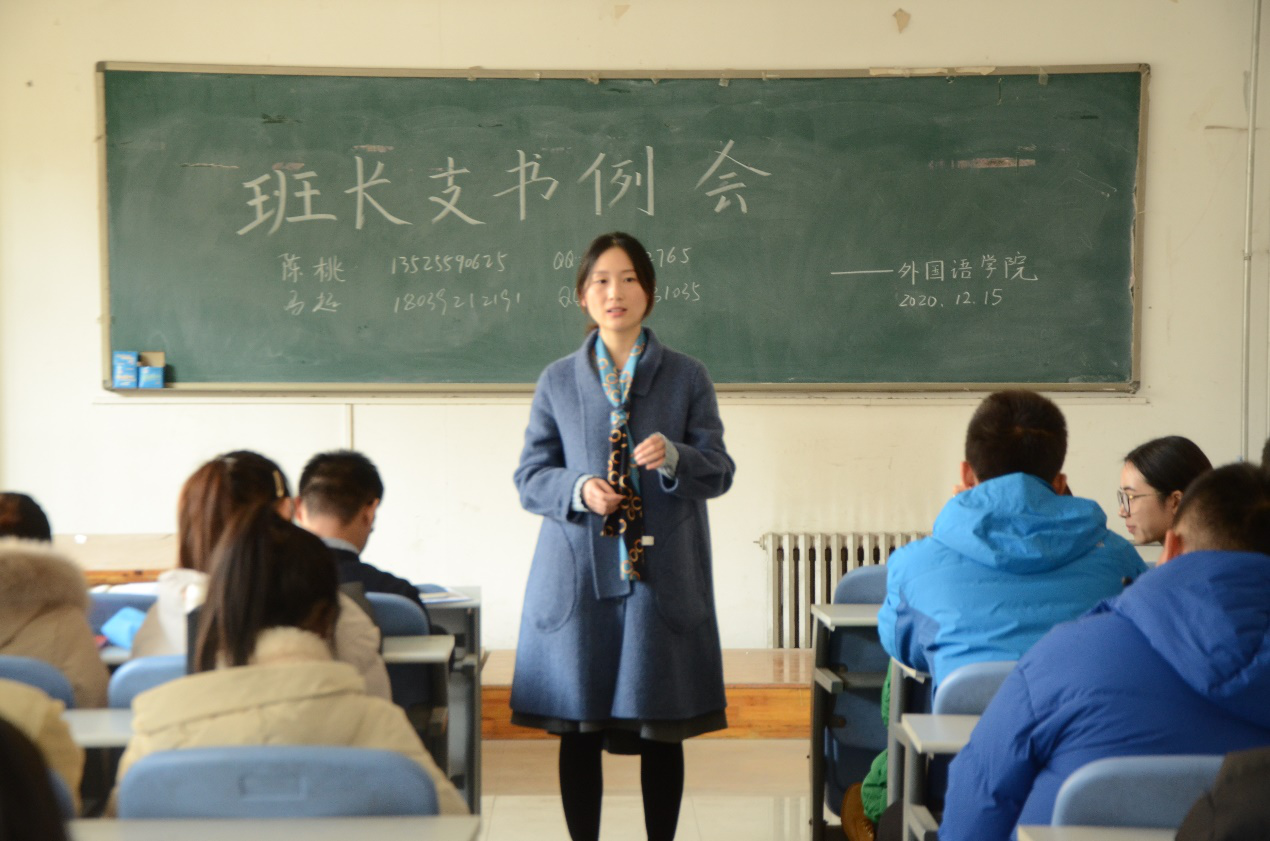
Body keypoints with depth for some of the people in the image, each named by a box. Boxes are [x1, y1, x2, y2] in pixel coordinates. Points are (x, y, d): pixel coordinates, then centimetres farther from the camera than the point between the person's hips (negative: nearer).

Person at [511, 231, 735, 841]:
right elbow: (529, 477, 7)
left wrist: (674, 457, -19)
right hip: (579, 575, 1)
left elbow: (719, 471, 3)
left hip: (662, 577, 0)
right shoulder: (558, 381, 9)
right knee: (578, 729, 3)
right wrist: (578, 489, -14)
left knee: (662, 731, 4)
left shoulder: (686, 377, 8)